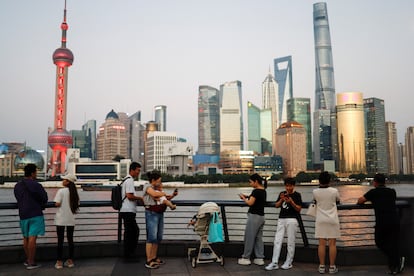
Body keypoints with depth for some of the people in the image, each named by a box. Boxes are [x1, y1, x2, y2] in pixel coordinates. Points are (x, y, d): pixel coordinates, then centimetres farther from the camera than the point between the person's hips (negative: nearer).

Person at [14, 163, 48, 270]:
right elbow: (44, 199, -6)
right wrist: (40, 206, 13)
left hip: (23, 214, 7)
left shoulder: (17, 186, 7)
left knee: (26, 237, 16)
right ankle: (31, 263, -1)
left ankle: (28, 260, 28)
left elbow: (18, 199, 11)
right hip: (35, 214, -7)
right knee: (32, 238, -4)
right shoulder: (36, 185, -13)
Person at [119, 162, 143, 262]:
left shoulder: (127, 180, 19)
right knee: (129, 233, -3)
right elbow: (129, 196, -21)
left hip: (127, 211, 11)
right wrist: (140, 198, -7)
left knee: (135, 231, 14)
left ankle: (130, 254, 21)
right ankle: (128, 256, 4)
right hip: (128, 211, -11)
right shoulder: (129, 180, -14)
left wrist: (138, 199, 16)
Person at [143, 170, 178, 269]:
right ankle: (148, 261, -4)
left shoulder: (157, 188, 17)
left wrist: (172, 196, 5)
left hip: (160, 214, 8)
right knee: (152, 237, -8)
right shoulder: (147, 186, -7)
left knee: (158, 237, 11)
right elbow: (154, 194, -26)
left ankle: (154, 258, 21)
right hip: (151, 214, -8)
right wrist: (164, 194, -8)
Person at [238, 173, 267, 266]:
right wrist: (247, 197, 7)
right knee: (259, 238, 12)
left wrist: (243, 198, -5)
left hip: (254, 216, -9)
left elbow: (250, 203, -21)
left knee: (249, 237, 1)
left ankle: (246, 258, 9)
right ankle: (259, 259, 13)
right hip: (261, 216, 9)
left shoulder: (256, 191, -16)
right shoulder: (263, 191, 11)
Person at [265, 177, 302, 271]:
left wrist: (291, 202, -19)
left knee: (290, 242, 2)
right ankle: (274, 263, 5)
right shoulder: (282, 194, 12)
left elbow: (299, 209, -6)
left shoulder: (297, 195, -3)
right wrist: (281, 199, -8)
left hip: (292, 220, -5)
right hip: (281, 219, 5)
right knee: (277, 241, 2)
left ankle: (289, 262, 15)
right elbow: (277, 205, 9)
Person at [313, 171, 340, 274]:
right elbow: (338, 201, 11)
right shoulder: (334, 191, -8)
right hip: (332, 220, -1)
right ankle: (332, 267, 9)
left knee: (321, 244, 4)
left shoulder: (315, 192, -6)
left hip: (320, 220, 1)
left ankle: (322, 266, 9)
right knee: (332, 244, 4)